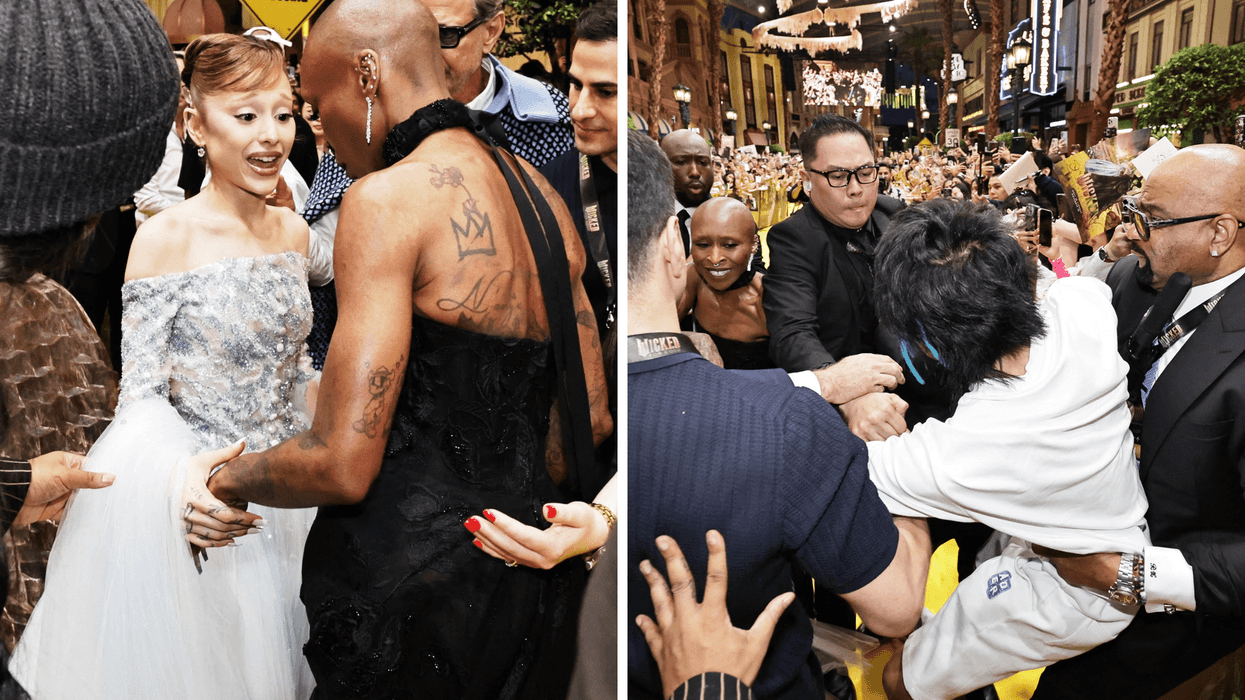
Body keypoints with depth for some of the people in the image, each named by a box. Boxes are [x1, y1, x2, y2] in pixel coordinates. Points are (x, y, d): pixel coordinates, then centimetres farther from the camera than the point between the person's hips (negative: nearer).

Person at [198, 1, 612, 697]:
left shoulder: (387, 197, -15)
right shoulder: (541, 196, 8)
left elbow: (343, 465, -19)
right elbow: (590, 416, 13)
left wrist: (230, 476, 1)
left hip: (412, 581, -7)